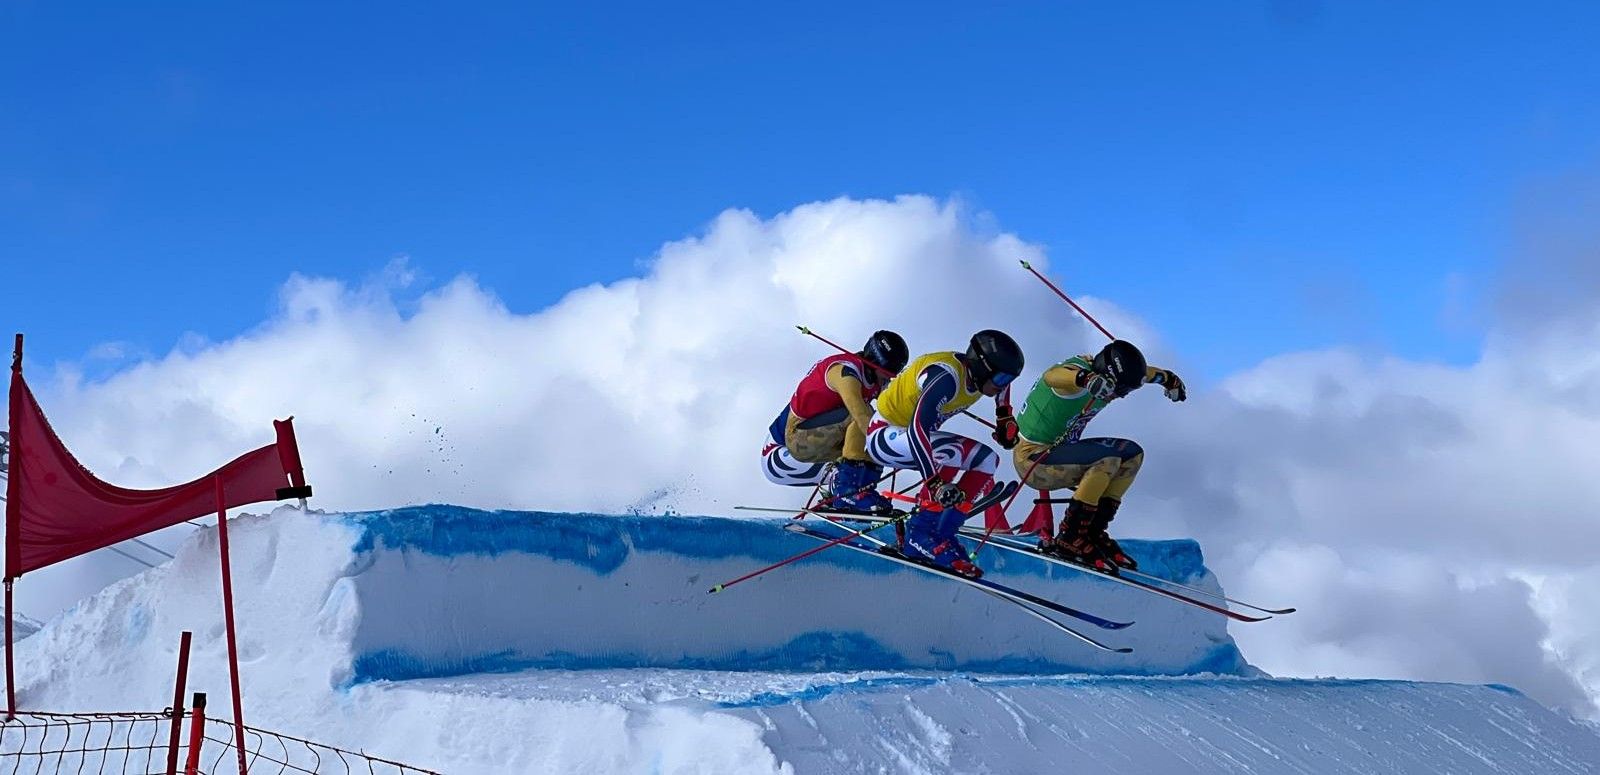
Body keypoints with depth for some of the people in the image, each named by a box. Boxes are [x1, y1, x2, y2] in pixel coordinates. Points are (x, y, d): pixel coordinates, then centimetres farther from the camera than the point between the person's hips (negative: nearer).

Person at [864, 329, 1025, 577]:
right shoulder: (947, 377, -31)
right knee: (950, 452, -32)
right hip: (884, 434, -9)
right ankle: (920, 535, -24)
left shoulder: (977, 373, -6)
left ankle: (943, 531, -6)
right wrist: (936, 483, -47)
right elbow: (918, 427, -42)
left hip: (916, 436, 9)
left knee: (987, 459, 0)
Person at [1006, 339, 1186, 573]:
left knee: (1133, 455, 3)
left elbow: (1140, 372, 24)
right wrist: (1086, 378, -68)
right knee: (1108, 459, -27)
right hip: (1032, 458, -10)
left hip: (1057, 453, 10)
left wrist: (1167, 378, 38)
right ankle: (1069, 539, -21)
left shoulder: (1109, 377, 1)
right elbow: (1051, 376, -50)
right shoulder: (1079, 371, -25)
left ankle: (1093, 531, 5)